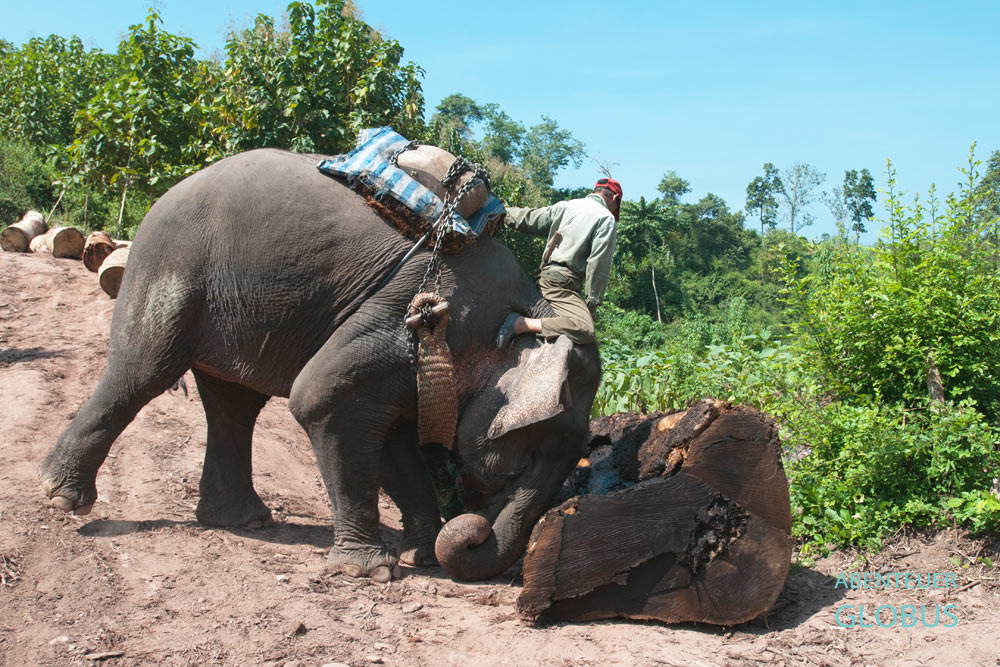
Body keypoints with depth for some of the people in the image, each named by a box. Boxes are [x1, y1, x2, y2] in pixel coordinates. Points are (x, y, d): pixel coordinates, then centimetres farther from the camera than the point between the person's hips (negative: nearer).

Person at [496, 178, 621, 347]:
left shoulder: (565, 206, 19)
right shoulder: (606, 218, 1)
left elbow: (529, 219, 23)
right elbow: (598, 264, -5)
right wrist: (593, 302, -1)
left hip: (545, 275, 9)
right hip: (563, 282, -9)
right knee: (585, 331, -25)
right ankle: (521, 324, -29)